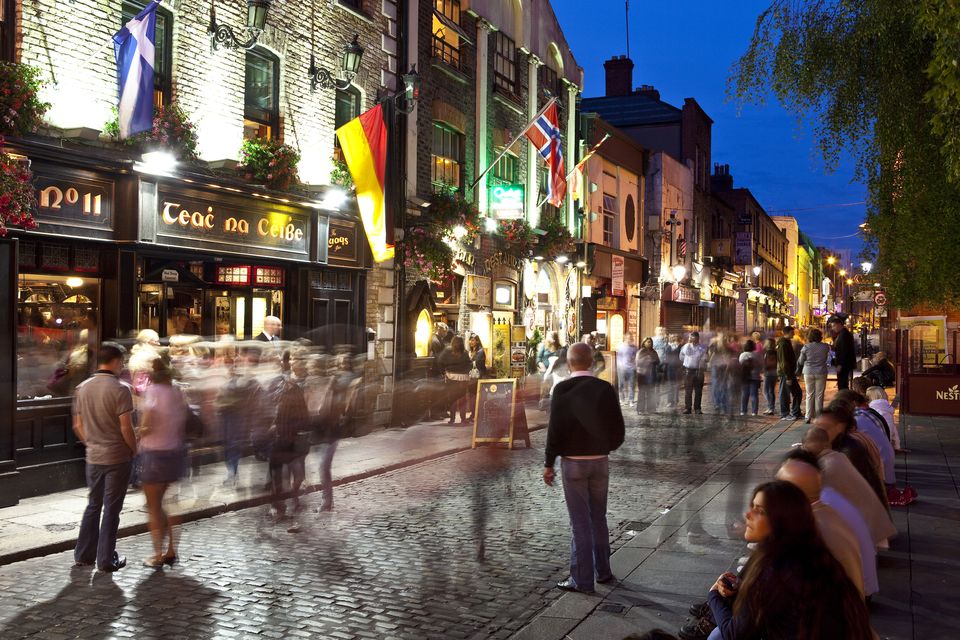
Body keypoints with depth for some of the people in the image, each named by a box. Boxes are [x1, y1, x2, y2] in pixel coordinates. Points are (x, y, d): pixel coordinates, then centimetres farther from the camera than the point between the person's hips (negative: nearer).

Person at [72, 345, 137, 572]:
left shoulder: (83, 388, 4)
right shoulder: (120, 389, -16)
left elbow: (78, 425, 9)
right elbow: (126, 428, -18)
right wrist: (134, 450, -3)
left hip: (93, 456, 6)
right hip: (117, 457, -6)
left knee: (93, 504, 18)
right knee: (111, 509, 3)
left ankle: (84, 554, 24)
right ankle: (106, 560, 9)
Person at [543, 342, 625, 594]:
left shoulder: (562, 390, -12)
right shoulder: (606, 389, -3)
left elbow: (555, 429, -12)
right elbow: (618, 429, -2)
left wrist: (548, 463, -4)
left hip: (573, 462, -3)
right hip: (600, 460, 3)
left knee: (580, 521, 2)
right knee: (598, 517, 17)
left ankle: (582, 579, 7)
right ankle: (603, 571, 27)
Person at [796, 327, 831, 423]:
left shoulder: (806, 347, -8)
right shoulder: (825, 347, -6)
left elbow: (800, 361, 0)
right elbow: (826, 359, 6)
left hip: (808, 373, 0)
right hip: (821, 372, 0)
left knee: (809, 395, 9)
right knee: (819, 395, 6)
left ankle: (809, 417, 7)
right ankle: (818, 417, 7)